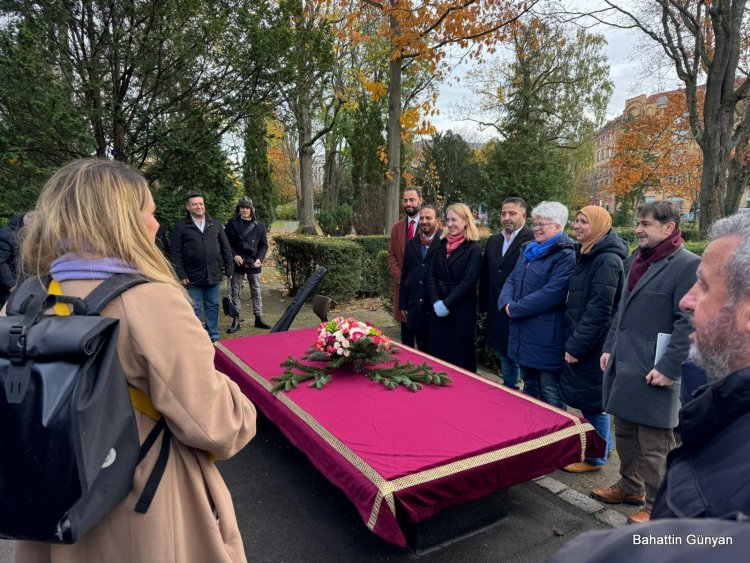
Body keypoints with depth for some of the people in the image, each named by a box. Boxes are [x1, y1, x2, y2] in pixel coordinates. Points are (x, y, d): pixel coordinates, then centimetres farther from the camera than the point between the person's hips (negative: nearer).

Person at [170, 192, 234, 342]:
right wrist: (181, 275, -9)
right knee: (195, 309, 6)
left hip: (214, 276, 3)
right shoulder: (180, 227, -2)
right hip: (193, 278, -3)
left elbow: (225, 248, 10)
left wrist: (229, 269, 4)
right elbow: (176, 253, -4)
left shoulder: (215, 225, 8)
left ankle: (213, 336, 23)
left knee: (212, 306, 12)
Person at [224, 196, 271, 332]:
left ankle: (259, 318, 18)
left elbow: (264, 245, 7)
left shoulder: (259, 226, 5)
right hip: (237, 263, -1)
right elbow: (226, 243, 0)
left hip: (254, 264, 1)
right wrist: (234, 255, -15)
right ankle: (236, 321, 11)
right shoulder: (232, 224, 0)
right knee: (235, 292, 3)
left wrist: (259, 259, -8)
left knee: (256, 291, 9)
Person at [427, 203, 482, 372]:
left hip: (462, 308, -5)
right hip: (439, 308, 5)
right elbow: (432, 276, 5)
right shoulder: (442, 245, 9)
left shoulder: (474, 249, -7)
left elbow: (468, 282, -15)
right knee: (437, 351, 9)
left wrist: (447, 304, -17)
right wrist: (436, 302, -9)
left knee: (460, 354, 5)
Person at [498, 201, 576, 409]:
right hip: (523, 334, 8)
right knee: (529, 387, 21)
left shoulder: (565, 256, -12)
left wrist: (515, 309, -17)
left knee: (550, 394, 1)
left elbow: (552, 293, -22)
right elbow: (511, 279, 13)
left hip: (547, 337, -8)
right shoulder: (528, 250, 15)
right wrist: (506, 303, -8)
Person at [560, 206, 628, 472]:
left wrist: (576, 346, -18)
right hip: (580, 342, 9)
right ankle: (602, 445, 36)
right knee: (591, 399, 19)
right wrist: (572, 342, 12)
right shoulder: (587, 255, 12)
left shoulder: (606, 260, -17)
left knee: (592, 400, 4)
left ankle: (596, 457, 21)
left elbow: (599, 310, -21)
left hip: (594, 345, -9)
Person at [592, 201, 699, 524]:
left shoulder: (688, 265, -12)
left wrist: (668, 367, -18)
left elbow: (689, 322, -16)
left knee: (654, 445, 4)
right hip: (622, 365, 8)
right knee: (624, 433, 19)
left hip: (652, 372, -8)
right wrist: (609, 347, 15)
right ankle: (630, 487, 37)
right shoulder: (635, 260, 13)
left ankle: (656, 508, 20)